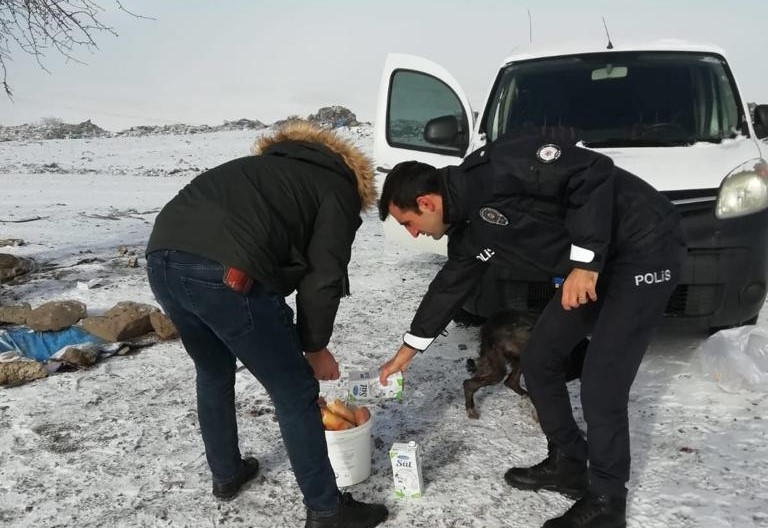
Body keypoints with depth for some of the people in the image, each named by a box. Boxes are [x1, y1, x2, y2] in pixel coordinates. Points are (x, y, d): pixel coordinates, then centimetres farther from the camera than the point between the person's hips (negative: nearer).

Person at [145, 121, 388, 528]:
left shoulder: (274, 165, 35)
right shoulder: (340, 189, 15)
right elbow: (323, 276, 4)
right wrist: (315, 345, 18)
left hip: (162, 257, 8)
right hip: (226, 273, -8)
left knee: (214, 373, 31)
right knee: (295, 393, 9)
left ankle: (227, 474, 47)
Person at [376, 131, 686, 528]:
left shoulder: (495, 168, -24)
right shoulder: (470, 232, 4)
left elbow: (592, 172, -25)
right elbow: (448, 288, 18)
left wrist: (585, 259, -26)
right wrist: (408, 350, 28)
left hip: (645, 247, -9)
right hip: (591, 263, 9)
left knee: (601, 386, -8)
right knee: (538, 362, 11)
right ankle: (568, 464, 29)